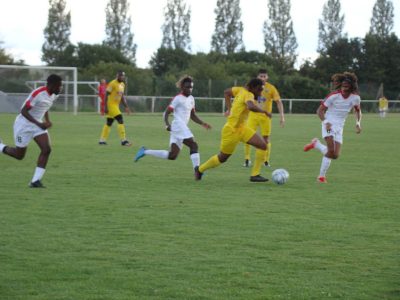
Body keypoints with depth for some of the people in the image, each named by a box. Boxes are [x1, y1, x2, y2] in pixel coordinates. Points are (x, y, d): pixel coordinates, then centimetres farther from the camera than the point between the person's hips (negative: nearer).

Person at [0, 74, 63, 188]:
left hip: (37, 124, 7)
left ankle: (35, 181, -10)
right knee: (19, 155, 4)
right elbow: (23, 111, -26)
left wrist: (47, 120, 5)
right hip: (24, 124, -7)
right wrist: (39, 124, -34)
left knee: (46, 149, -13)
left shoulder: (54, 95, -2)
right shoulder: (37, 94, -28)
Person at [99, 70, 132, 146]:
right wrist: (105, 107, -20)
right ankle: (123, 140, -15)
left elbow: (122, 97, 21)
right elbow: (106, 95, -16)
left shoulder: (122, 85, 12)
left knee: (109, 123, 12)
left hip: (116, 106, 9)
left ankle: (102, 140, 18)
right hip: (111, 105, -9)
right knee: (121, 121, -14)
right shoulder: (112, 84, -15)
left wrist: (126, 107, 16)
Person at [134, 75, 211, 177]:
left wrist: (202, 123, 16)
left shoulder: (191, 99, 20)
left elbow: (193, 115, 29)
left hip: (183, 128, 9)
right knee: (194, 145, -16)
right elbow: (167, 112, -8)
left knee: (172, 156, 4)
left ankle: (145, 151, 14)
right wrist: (167, 124, -23)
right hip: (179, 126, -9)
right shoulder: (178, 98, -5)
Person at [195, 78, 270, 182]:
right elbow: (251, 106, -44)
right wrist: (264, 111, -29)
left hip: (241, 127, 9)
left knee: (263, 146, -8)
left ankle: (255, 175, -6)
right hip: (232, 130, -9)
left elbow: (227, 92, 20)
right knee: (222, 158, 10)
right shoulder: (248, 95, -21)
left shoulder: (242, 90, 4)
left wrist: (229, 108, 18)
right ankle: (200, 170, 34)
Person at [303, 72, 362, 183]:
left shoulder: (355, 97, -4)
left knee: (335, 155, -2)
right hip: (329, 124, -5)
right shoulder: (334, 96, -14)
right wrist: (325, 122, -25)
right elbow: (320, 110, -8)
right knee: (331, 150, -26)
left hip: (339, 127, 5)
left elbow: (357, 111, 17)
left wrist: (358, 123, -2)